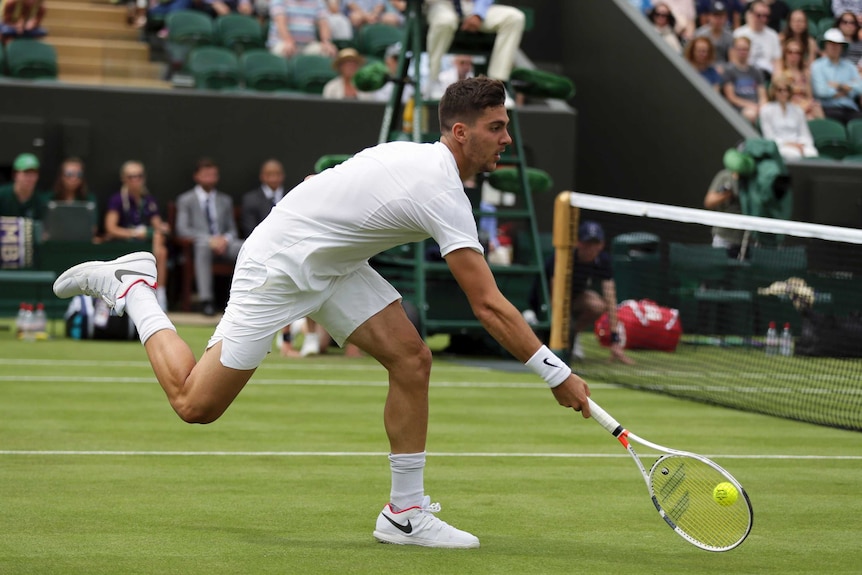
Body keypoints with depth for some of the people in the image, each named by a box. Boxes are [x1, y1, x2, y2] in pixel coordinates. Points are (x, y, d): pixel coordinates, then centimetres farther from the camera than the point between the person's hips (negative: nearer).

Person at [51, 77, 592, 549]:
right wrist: (558, 374, -28)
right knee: (196, 404, -1)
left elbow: (321, 182, 13)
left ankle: (406, 511, -1)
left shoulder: (419, 156, -1)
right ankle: (131, 288, 18)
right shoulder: (443, 194, -29)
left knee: (412, 359, -7)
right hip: (278, 266, -9)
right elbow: (488, 305, -31)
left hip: (333, 263, 9)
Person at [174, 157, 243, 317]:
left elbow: (232, 230, 20)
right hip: (198, 244, -4)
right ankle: (206, 300, -49)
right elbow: (182, 230, -3)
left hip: (222, 243, 4)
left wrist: (225, 239, -6)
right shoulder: (186, 200, 9)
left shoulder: (225, 200, 22)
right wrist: (209, 239, -16)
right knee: (204, 246, -43)